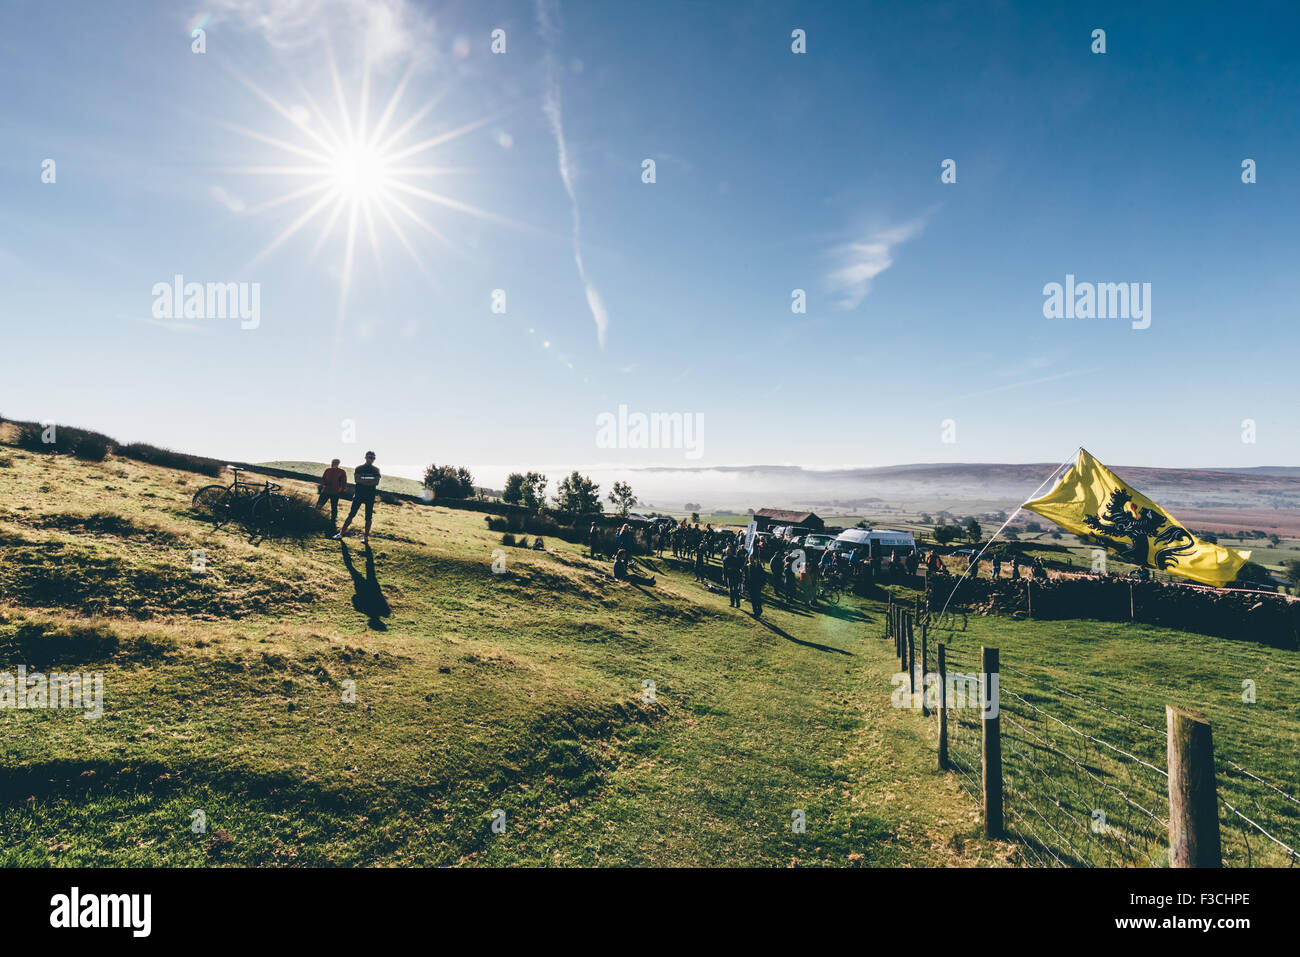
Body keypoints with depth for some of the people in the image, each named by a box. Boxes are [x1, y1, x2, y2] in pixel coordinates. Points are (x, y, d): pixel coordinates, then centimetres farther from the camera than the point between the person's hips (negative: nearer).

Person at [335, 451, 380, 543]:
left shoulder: (376, 470, 8)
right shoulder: (359, 468, 5)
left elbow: (376, 482, -6)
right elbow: (356, 479, -11)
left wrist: (363, 481, -13)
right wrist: (370, 482, -14)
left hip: (370, 496, 1)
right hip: (358, 494, -1)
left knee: (368, 517, 1)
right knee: (351, 514, -1)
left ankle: (366, 536, 8)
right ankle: (341, 533, 6)